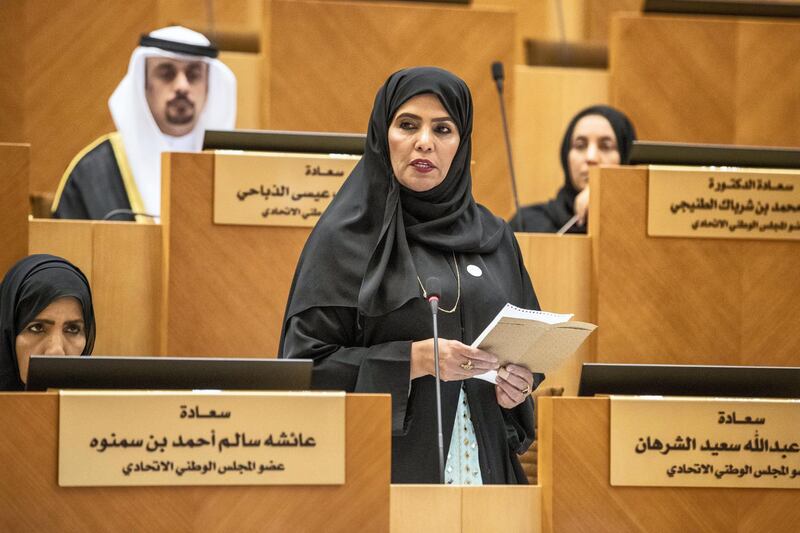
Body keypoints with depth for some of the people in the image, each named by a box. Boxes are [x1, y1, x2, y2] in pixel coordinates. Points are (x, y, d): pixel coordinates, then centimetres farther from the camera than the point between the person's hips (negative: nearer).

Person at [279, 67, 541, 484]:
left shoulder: (492, 236, 13)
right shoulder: (345, 236, 0)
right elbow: (305, 363, -6)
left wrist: (521, 382, -3)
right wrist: (414, 359, -17)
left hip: (482, 461, 4)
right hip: (391, 462, -4)